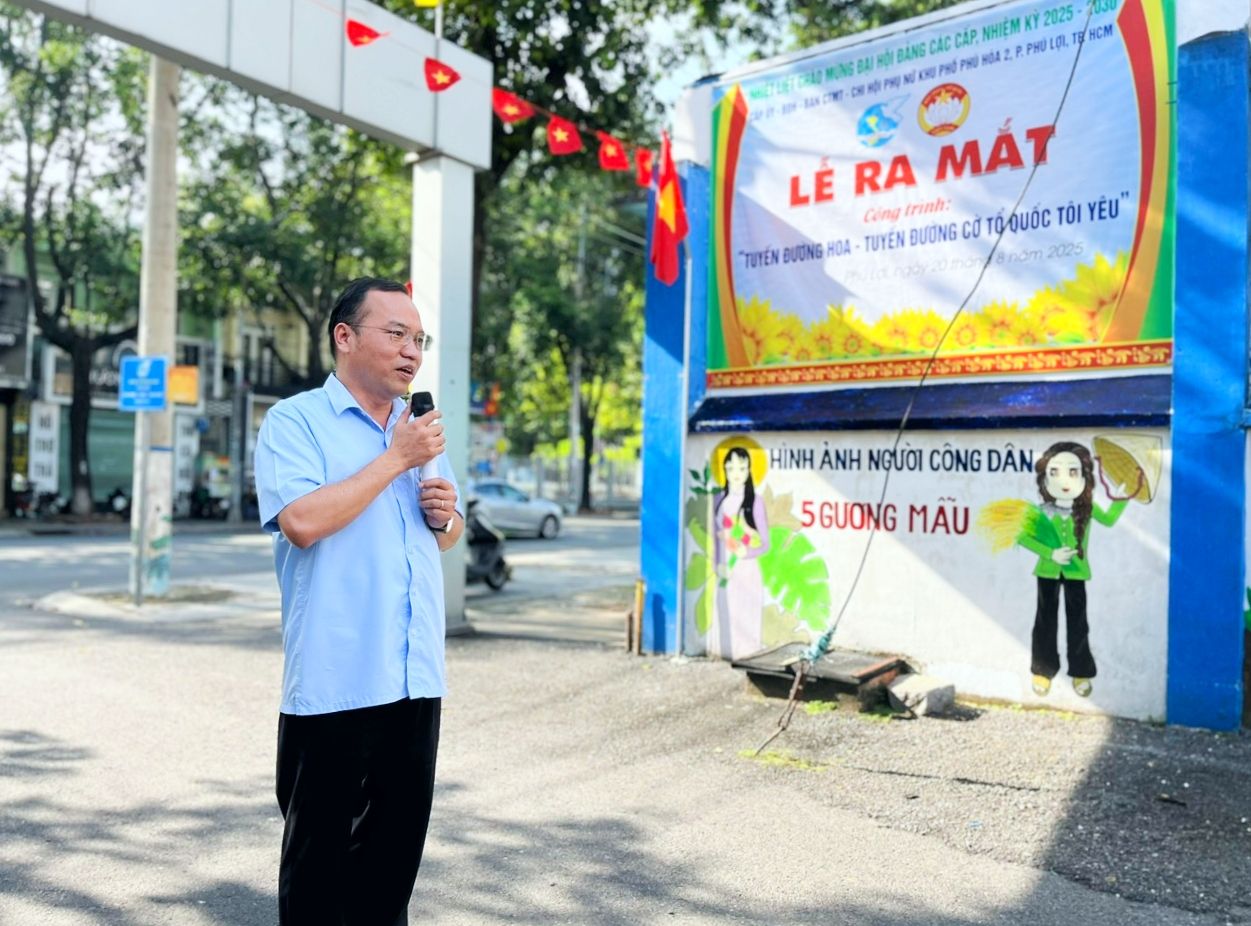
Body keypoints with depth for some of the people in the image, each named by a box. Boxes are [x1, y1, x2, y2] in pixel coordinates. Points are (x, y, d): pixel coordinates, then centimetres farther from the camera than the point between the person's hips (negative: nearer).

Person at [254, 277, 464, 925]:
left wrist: (447, 514, 0)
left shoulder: (418, 428, 15)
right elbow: (302, 521, -21)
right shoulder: (295, 421, -4)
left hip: (416, 678, 6)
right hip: (334, 681, -6)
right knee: (320, 848, 8)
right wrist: (396, 459, -15)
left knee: (398, 844, 16)